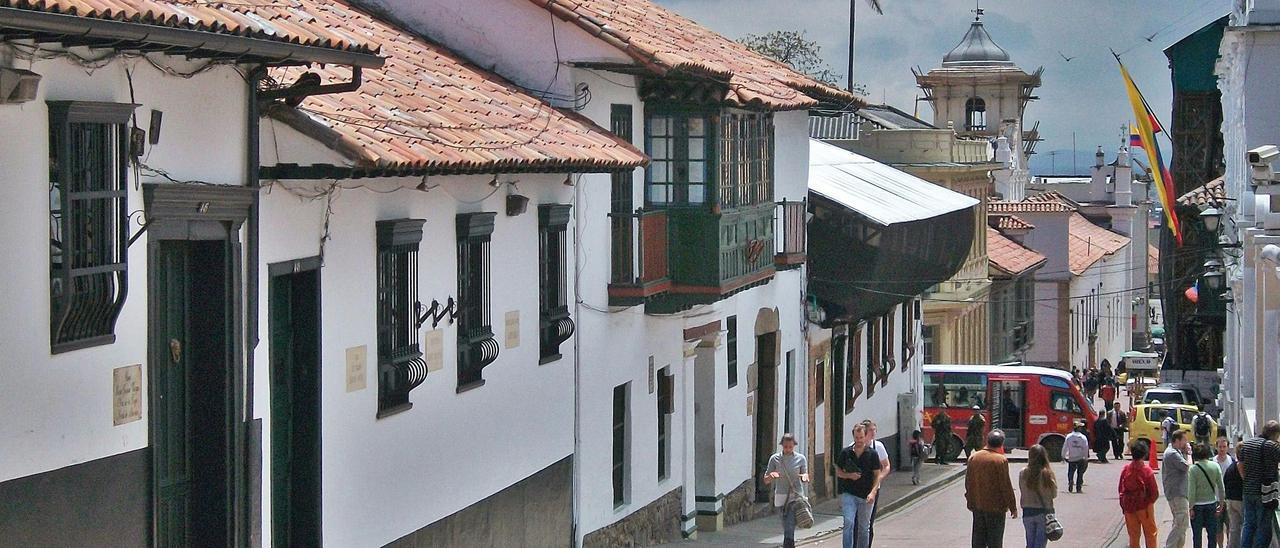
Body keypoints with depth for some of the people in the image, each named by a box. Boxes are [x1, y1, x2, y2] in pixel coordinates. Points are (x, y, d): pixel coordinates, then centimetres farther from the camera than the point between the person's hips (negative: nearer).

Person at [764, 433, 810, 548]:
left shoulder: (801, 459, 2)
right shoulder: (775, 459, 2)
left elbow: (806, 478, 4)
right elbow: (766, 481, 4)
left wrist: (804, 477, -21)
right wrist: (771, 476, -20)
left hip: (796, 496, -2)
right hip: (780, 497, 2)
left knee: (789, 527, -15)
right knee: (786, 527, 10)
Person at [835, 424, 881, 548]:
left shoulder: (872, 454, 0)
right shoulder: (846, 452, 2)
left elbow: (877, 474, 0)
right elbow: (838, 471, 10)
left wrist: (873, 492, -14)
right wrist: (849, 475, -10)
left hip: (866, 496, 1)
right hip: (849, 494, -1)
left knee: (864, 527, 11)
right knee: (849, 523, -16)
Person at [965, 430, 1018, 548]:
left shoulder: (973, 458, 2)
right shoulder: (1001, 460, -15)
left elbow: (968, 482, 10)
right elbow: (1006, 486, -13)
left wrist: (970, 503, 20)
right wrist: (1013, 507, -5)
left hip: (977, 506, 5)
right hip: (995, 507, -5)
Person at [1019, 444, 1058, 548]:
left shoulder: (1023, 473, -8)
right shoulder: (1048, 473, -14)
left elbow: (1022, 491, 1)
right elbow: (1054, 494, -4)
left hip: (1027, 512, 2)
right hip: (1044, 512, -2)